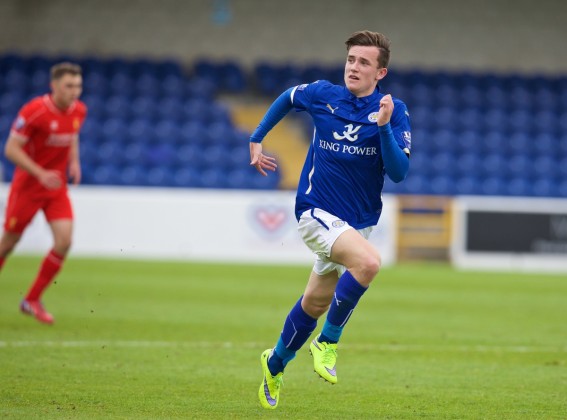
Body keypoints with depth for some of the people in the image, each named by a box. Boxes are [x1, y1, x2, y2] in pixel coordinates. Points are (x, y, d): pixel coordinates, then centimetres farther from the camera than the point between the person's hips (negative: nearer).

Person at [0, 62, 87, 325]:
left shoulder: (79, 111, -1)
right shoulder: (34, 111, -21)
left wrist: (74, 162, 2)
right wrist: (41, 174, -27)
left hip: (57, 188, 5)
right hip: (27, 185, -5)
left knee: (64, 241, -11)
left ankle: (32, 300, 3)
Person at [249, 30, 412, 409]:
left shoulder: (394, 110, -8)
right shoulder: (323, 95, -6)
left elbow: (399, 172, -18)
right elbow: (287, 99, 18)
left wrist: (383, 126, -29)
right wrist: (256, 140, 17)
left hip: (358, 221, 3)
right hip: (317, 211, -3)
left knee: (315, 304, 16)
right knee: (369, 261, -31)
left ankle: (275, 363, 43)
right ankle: (328, 342, -12)